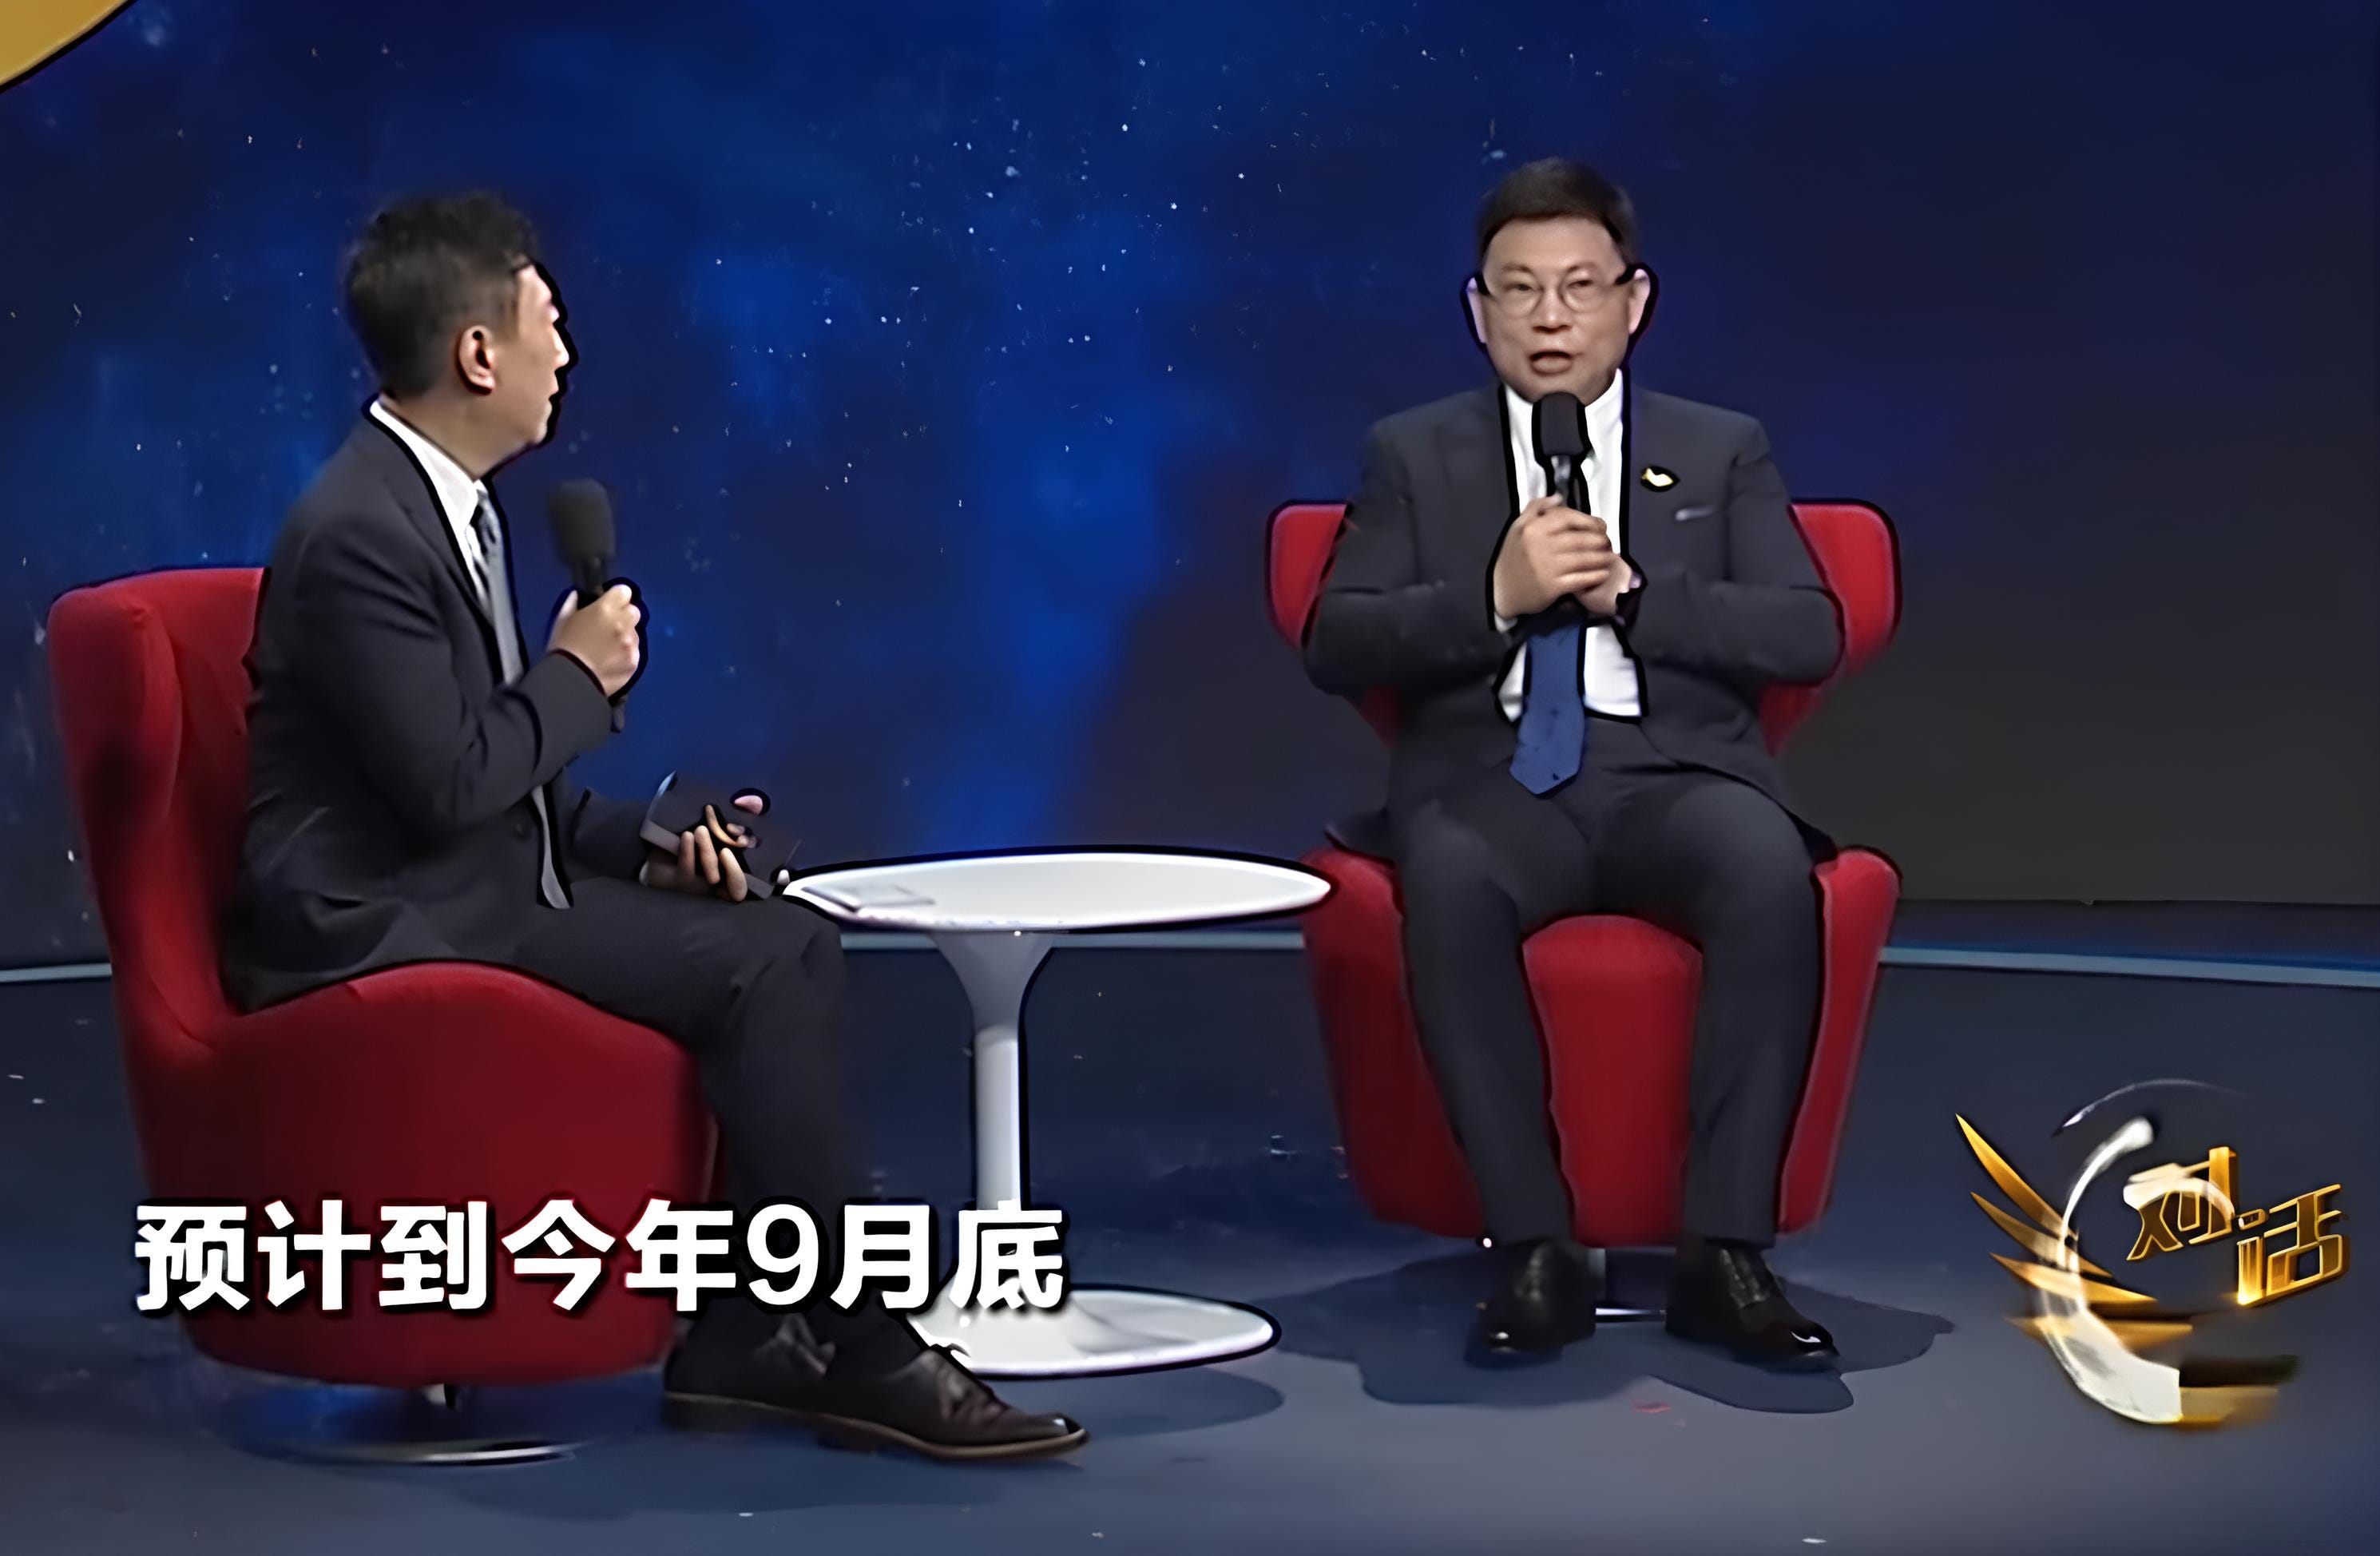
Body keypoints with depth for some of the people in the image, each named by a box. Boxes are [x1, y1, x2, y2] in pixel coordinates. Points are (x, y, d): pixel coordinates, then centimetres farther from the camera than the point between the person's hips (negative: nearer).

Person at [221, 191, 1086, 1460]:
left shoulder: (442, 504, 12)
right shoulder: (362, 532, -19)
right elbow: (450, 782, -24)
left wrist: (643, 845, 4)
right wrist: (579, 677, -8)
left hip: (479, 881, 10)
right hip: (386, 924, -10)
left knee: (793, 946, 1)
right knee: (748, 969, -20)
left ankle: (746, 1339, -1)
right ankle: (863, 1352, -11)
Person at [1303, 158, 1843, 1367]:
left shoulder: (1723, 452, 17)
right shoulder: (1413, 456, 16)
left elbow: (1808, 635, 5)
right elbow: (1335, 647, 4)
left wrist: (1632, 593, -8)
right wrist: (1493, 598, -12)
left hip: (1673, 769, 1)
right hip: (1491, 774, 0)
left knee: (1771, 872, -35)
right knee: (1448, 882, -37)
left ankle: (1727, 1250, -30)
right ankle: (1533, 1250, -31)